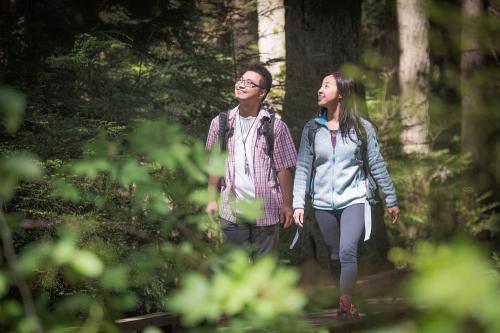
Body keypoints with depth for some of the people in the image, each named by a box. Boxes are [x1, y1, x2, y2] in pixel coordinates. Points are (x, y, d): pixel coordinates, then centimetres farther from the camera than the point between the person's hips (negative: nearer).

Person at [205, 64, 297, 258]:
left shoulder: (275, 126, -2)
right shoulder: (221, 123, 5)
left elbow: (284, 169, -1)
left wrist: (287, 205, -3)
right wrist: (212, 200, 4)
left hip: (266, 211, -2)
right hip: (231, 211, 2)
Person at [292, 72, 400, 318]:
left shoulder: (362, 128, -2)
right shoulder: (312, 129, 2)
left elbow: (377, 166, 3)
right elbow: (302, 168, 1)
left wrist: (391, 201, 6)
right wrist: (298, 204, -7)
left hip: (354, 199, -3)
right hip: (323, 204, 3)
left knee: (348, 251, -22)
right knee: (335, 256, 11)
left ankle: (344, 307, -17)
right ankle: (348, 303, 27)